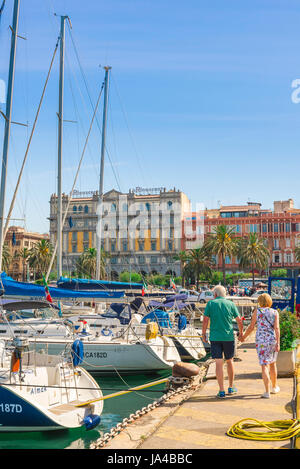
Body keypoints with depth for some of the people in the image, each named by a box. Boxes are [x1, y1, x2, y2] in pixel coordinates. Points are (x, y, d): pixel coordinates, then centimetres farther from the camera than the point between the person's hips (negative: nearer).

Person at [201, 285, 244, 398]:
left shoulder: (211, 304, -1)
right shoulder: (230, 304, 4)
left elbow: (205, 320, -5)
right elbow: (239, 321, 6)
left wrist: (203, 334, 6)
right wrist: (241, 333, 21)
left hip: (215, 338, -2)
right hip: (229, 337, 2)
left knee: (219, 363, 0)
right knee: (229, 361, 17)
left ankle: (221, 391, 0)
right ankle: (231, 387, 25)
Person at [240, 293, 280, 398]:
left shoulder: (257, 311, -2)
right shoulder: (275, 312, 2)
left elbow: (251, 327, -2)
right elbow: (277, 328, -8)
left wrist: (244, 337, 12)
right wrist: (278, 343, -11)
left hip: (261, 341, -2)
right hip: (272, 340, 2)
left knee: (264, 365, -2)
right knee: (272, 363, 21)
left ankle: (267, 392, -10)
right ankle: (274, 387, 35)